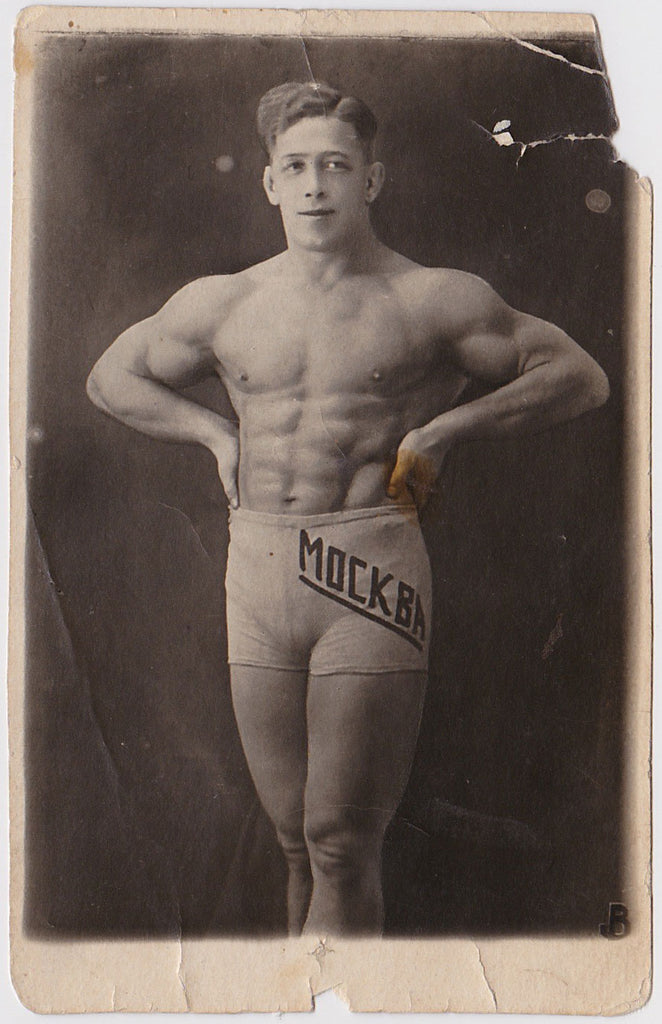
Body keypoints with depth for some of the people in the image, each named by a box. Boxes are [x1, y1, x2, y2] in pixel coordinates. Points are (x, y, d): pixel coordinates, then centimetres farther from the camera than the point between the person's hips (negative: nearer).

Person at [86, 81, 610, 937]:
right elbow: (111, 376, 26)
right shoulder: (220, 304, 12)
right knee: (295, 840, 12)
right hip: (256, 575, 4)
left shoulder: (431, 300, 3)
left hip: (370, 573, -3)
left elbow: (580, 377, 5)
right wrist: (214, 432, 11)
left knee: (342, 843, -3)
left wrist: (443, 427, -4)